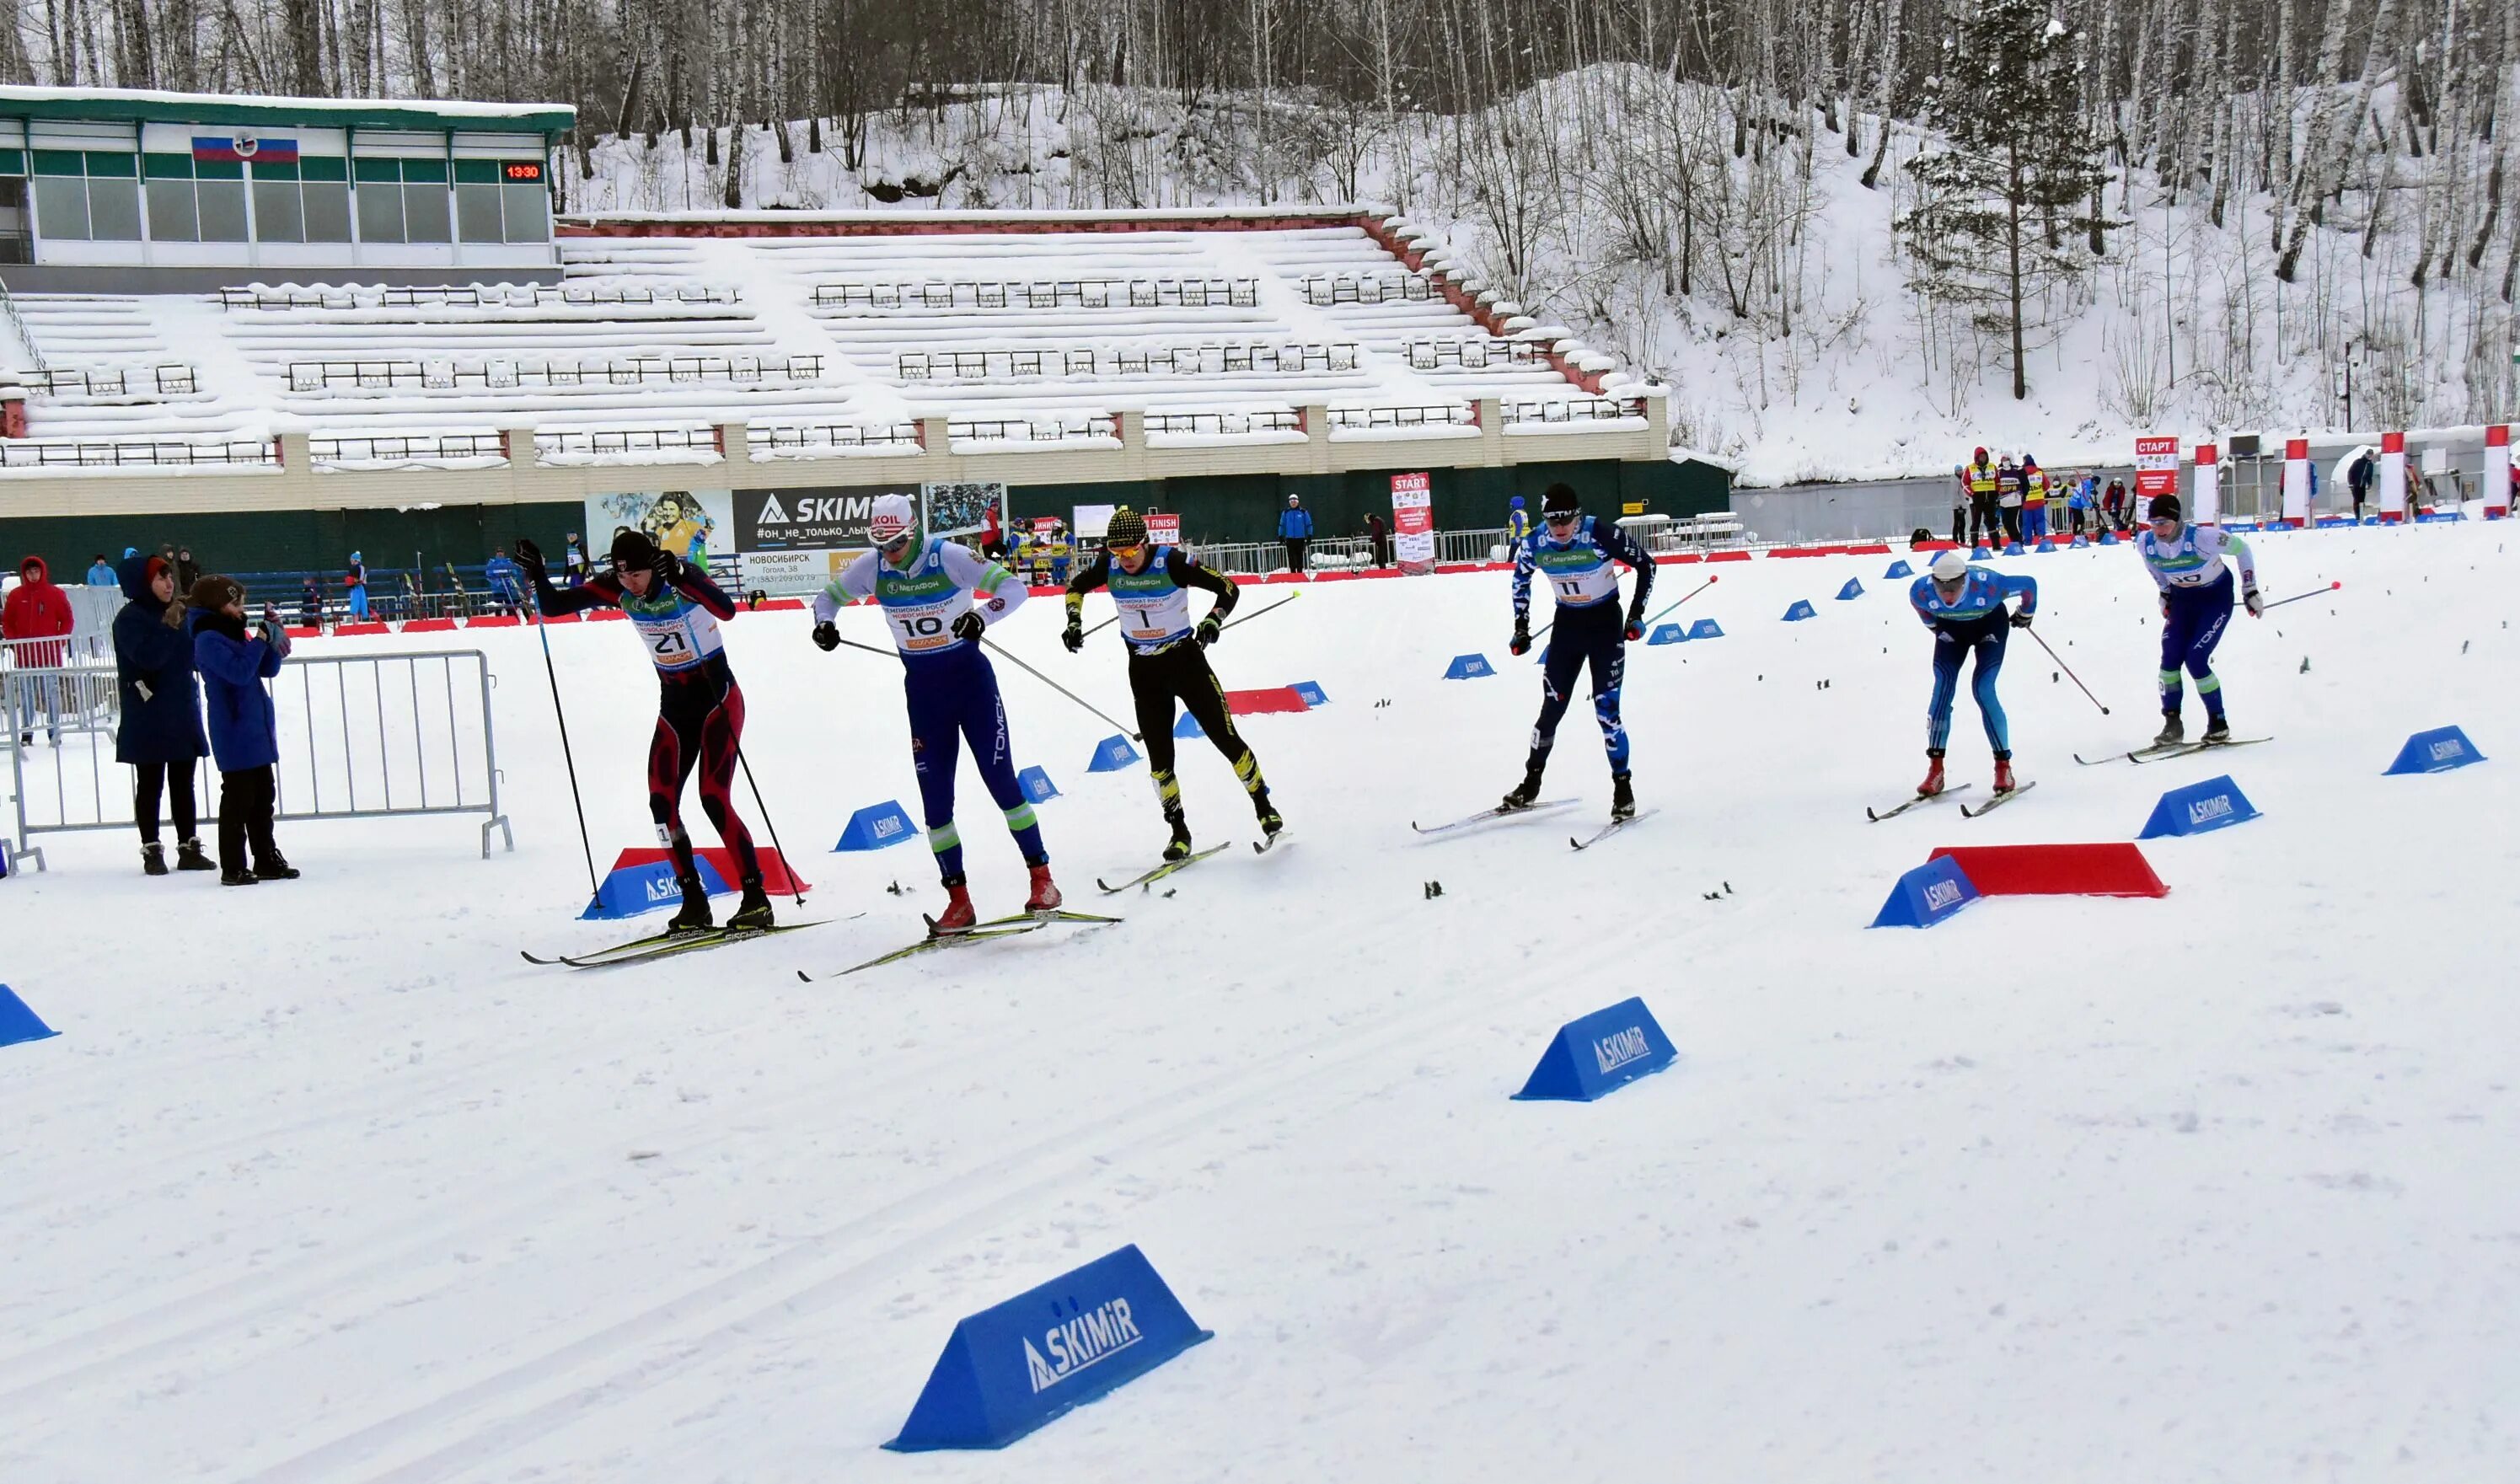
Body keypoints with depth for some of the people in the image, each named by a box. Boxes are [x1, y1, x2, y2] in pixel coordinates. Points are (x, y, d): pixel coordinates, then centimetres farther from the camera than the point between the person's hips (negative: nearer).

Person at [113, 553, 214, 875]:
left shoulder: (175, 612, 9)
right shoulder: (130, 618, -10)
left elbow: (194, 653, 12)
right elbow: (148, 656, -24)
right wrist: (170, 627, -21)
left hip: (182, 714, 6)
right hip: (148, 718, -6)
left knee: (183, 784, 10)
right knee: (150, 785, 3)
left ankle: (189, 848, 16)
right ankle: (152, 851, 9)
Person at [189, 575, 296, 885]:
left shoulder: (236, 634, 14)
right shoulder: (208, 640, -13)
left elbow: (268, 669, 15)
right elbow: (239, 671, -26)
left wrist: (273, 638, 2)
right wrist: (260, 640, -20)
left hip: (257, 729, 9)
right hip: (234, 733, -9)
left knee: (264, 795, 14)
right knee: (238, 799, -6)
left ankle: (267, 860, 22)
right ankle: (233, 868, -1)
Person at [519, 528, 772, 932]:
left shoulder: (681, 576, -21)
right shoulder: (615, 588, -7)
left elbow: (726, 610, -40)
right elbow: (552, 606, -5)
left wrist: (679, 576, -52)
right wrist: (536, 573, -24)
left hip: (718, 698, -6)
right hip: (674, 705, 6)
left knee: (714, 798, -15)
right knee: (661, 802, -3)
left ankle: (756, 899, -8)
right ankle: (694, 904, 5)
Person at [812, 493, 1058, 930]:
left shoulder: (948, 556, -17)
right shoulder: (871, 567, -6)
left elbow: (1014, 586, -20)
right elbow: (829, 596, 9)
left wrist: (982, 615, -38)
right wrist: (824, 622, -13)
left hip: (971, 677, -4)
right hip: (922, 688, 4)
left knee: (1001, 780, -6)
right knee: (935, 797, 1)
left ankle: (1041, 878, 5)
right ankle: (959, 901, 7)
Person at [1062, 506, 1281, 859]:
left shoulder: (1172, 562, -21)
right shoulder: (1109, 566, -11)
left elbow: (1228, 588, -14)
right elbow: (1076, 587, 11)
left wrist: (1213, 619, -30)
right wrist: (1074, 621, -4)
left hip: (1186, 660, -3)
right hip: (1144, 671, 3)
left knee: (1226, 738, 0)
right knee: (1159, 756, 3)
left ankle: (1263, 807, 18)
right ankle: (1179, 832, 15)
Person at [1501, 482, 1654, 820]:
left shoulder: (1602, 535, -24)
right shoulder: (1534, 545, -13)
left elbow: (1646, 565, -11)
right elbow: (1520, 580, 9)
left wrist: (1636, 615, -13)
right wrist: (1521, 628, 7)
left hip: (1606, 623, -3)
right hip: (1567, 624, 3)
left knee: (1606, 708, -8)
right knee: (1552, 707, 4)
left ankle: (1623, 787, 5)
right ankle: (1530, 784, 17)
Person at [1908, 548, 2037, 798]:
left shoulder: (1988, 585, -40)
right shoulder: (1921, 591, -31)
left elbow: (2030, 585, -20)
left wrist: (2026, 614, -3)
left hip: (1991, 625, -3)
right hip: (1951, 628, 3)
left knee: (1983, 689, -17)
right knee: (1943, 686, -12)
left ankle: (2003, 766, -7)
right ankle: (1935, 769, -8)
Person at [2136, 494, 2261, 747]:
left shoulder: (2202, 538, -31)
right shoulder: (2145, 544, -16)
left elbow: (2241, 548, -15)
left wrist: (2250, 590, -11)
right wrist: (2165, 592, 13)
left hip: (2217, 596, -5)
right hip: (2182, 599, 5)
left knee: (2195, 659, -15)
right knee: (2170, 658, -10)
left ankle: (2219, 725, 2)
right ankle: (2172, 725, 2)